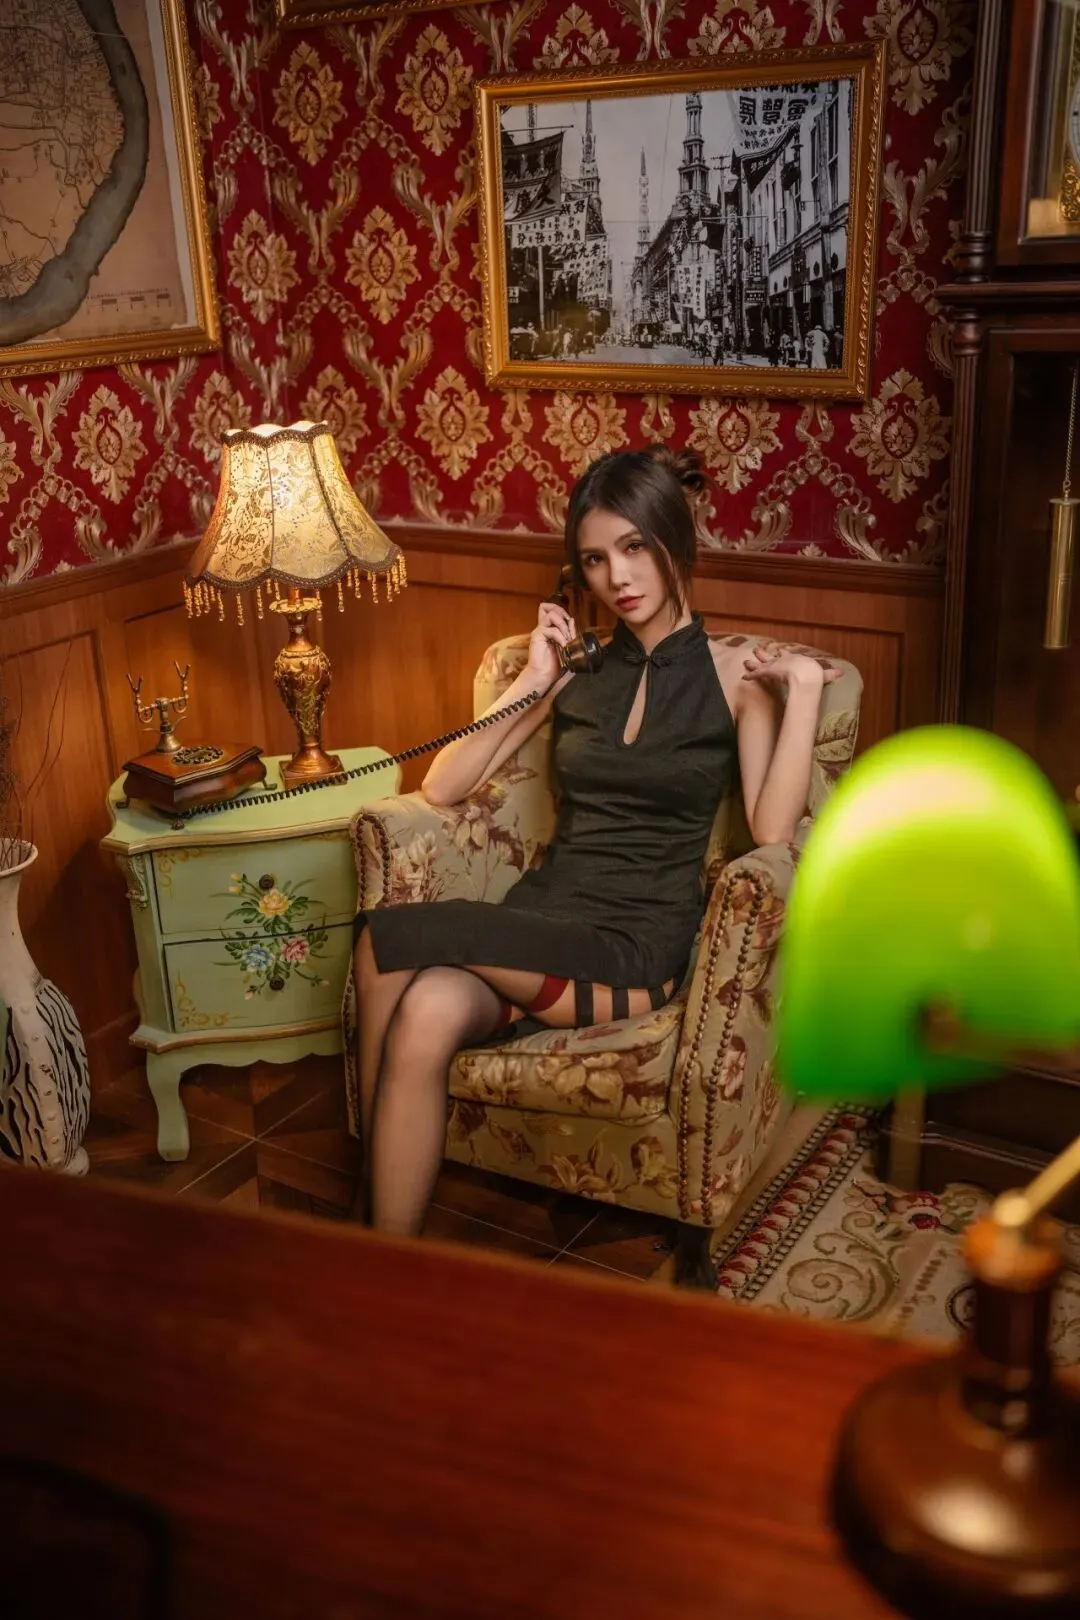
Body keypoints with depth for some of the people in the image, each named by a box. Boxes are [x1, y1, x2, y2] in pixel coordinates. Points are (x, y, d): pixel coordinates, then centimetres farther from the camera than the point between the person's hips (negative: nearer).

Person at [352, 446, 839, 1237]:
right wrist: (534, 681, 1)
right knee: (427, 1012, -33)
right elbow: (442, 788, 8)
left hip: (641, 944, -3)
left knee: (389, 937, -25)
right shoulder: (578, 666, 14)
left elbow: (773, 830, -11)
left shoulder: (734, 673, 5)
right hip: (541, 916, 3)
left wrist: (805, 687, -12)